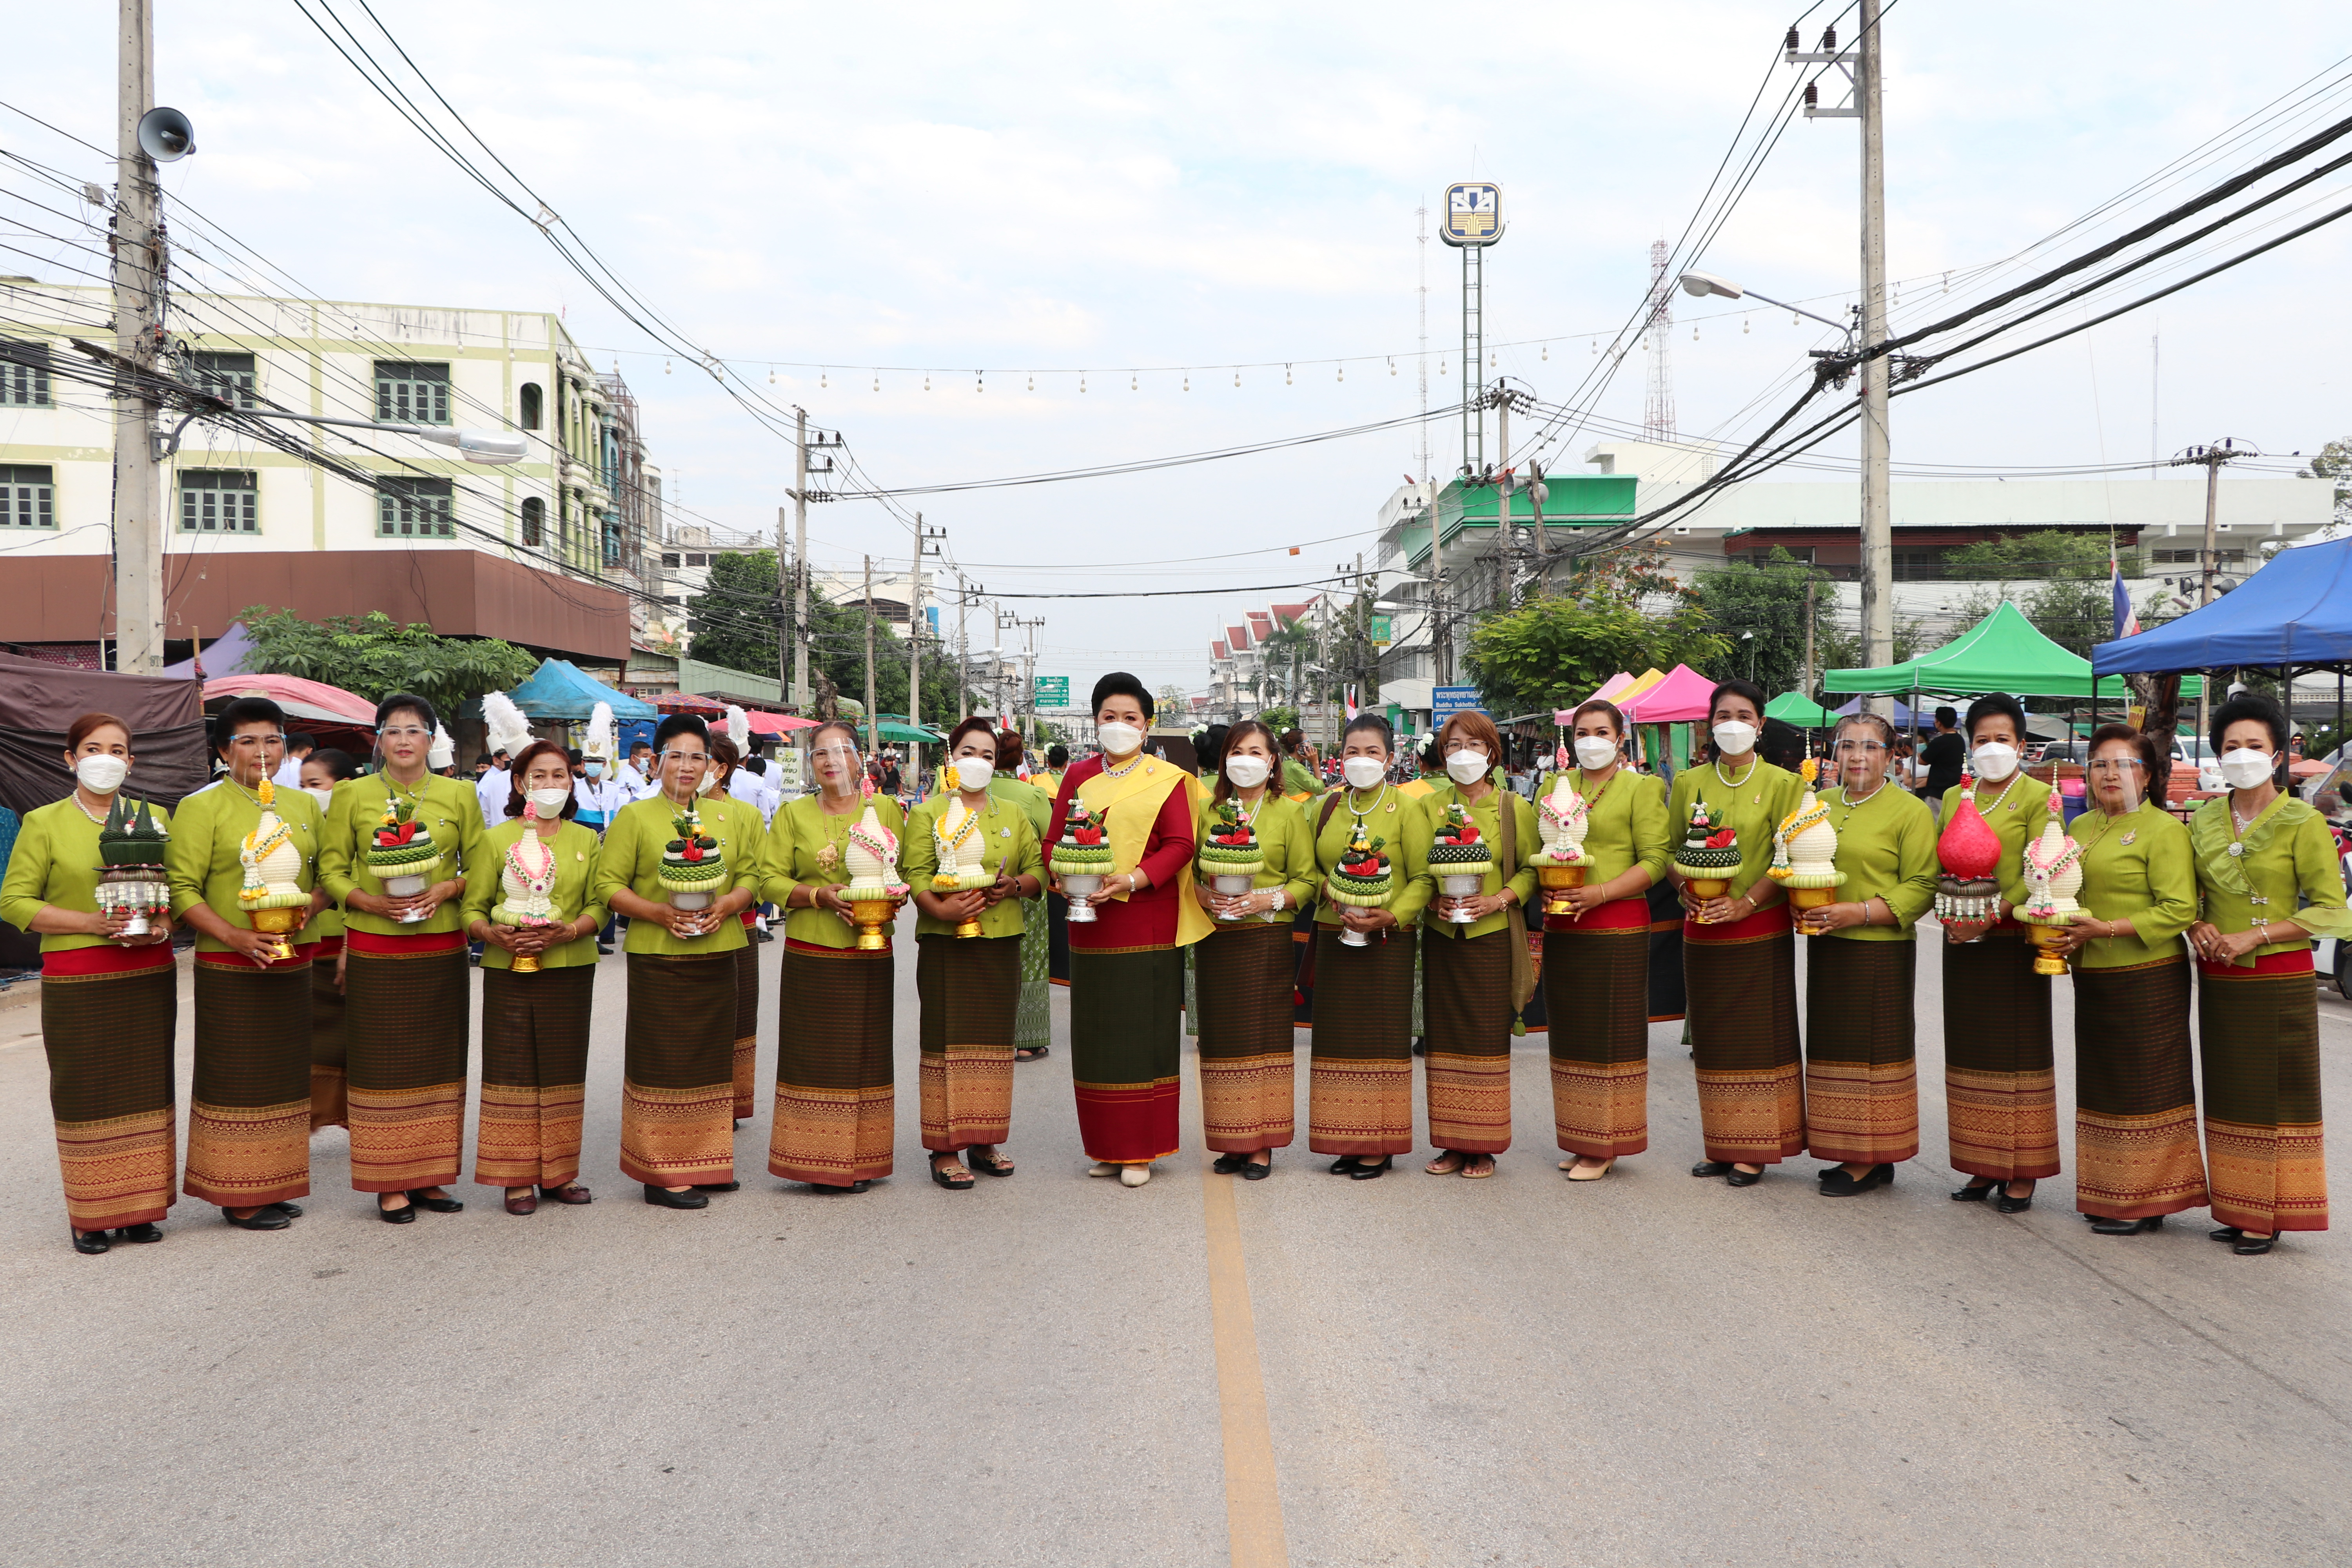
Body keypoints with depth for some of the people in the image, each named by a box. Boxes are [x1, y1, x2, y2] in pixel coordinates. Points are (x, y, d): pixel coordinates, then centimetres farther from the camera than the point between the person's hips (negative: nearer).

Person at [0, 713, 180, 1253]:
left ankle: (140, 1208, 14)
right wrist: (92, 922, -14)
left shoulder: (155, 818, 11)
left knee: (146, 1089, 4)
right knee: (87, 1093, 0)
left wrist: (163, 927, -8)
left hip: (150, 974, 3)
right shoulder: (44, 823, 2)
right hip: (77, 981, -3)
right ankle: (90, 1215, 9)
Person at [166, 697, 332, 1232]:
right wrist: (233, 935, -21)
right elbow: (181, 889, -10)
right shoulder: (202, 807, -4)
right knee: (235, 1078, 1)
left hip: (293, 963, 5)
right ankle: (237, 1196, 9)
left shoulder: (304, 806, 11)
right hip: (229, 968, -5)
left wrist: (308, 909, -7)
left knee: (284, 1073, 11)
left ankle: (270, 1185, 22)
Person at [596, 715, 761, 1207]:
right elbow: (609, 885, -4)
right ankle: (661, 1174, 5)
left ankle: (705, 1162, 21)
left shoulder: (725, 819, 15)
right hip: (658, 959, -5)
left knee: (711, 1061, 10)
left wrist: (727, 905, -8)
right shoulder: (634, 817, 1)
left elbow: (750, 876, 13)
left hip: (717, 957, 5)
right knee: (664, 1064, -2)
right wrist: (658, 912, -18)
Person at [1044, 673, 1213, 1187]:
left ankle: (1140, 1151, 7)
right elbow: (1053, 839, 12)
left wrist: (1133, 880, -20)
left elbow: (1180, 845, -6)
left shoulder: (1168, 779, 2)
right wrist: (1061, 877, -9)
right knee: (1095, 1034, 7)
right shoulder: (1078, 776, 14)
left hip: (1146, 923, -4)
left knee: (1143, 1034, -2)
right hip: (1089, 922, 4)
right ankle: (1106, 1147, 18)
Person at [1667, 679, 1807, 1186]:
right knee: (1713, 1037, 8)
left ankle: (1755, 1150, 8)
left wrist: (1745, 902, -16)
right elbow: (1669, 849, 11)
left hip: (1760, 931, -3)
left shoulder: (1781, 784, -1)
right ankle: (1721, 1145, 18)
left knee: (1759, 1036, 0)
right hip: (1702, 930, 4)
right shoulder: (1688, 783, 9)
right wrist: (1685, 890, -8)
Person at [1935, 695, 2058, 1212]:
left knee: (2020, 1050, -1)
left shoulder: (2038, 797, -2)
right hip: (1962, 941, 5)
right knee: (1970, 1049, 8)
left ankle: (2023, 1172, 7)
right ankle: (1984, 1166, 18)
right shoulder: (1954, 796, 14)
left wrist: (1994, 912, -21)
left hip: (2014, 939, -5)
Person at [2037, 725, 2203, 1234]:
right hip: (2093, 979, 7)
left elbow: (2179, 911, -15)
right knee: (2102, 1086, 11)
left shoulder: (2163, 829, -8)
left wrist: (2106, 929, -19)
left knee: (2146, 1088, -1)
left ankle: (2146, 1202, 7)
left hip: (2148, 981, -7)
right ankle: (2110, 1197, 21)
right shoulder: (2081, 827, 14)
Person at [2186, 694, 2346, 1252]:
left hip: (2279, 982, -5)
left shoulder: (2303, 823, -7)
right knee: (2228, 1095, 10)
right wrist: (2197, 927, -3)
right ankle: (2237, 1208, 19)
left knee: (2275, 1096, 1)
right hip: (2218, 981, 5)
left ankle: (2269, 1215, 7)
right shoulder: (2204, 820, 7)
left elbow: (2331, 908, -10)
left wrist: (2255, 937, -16)